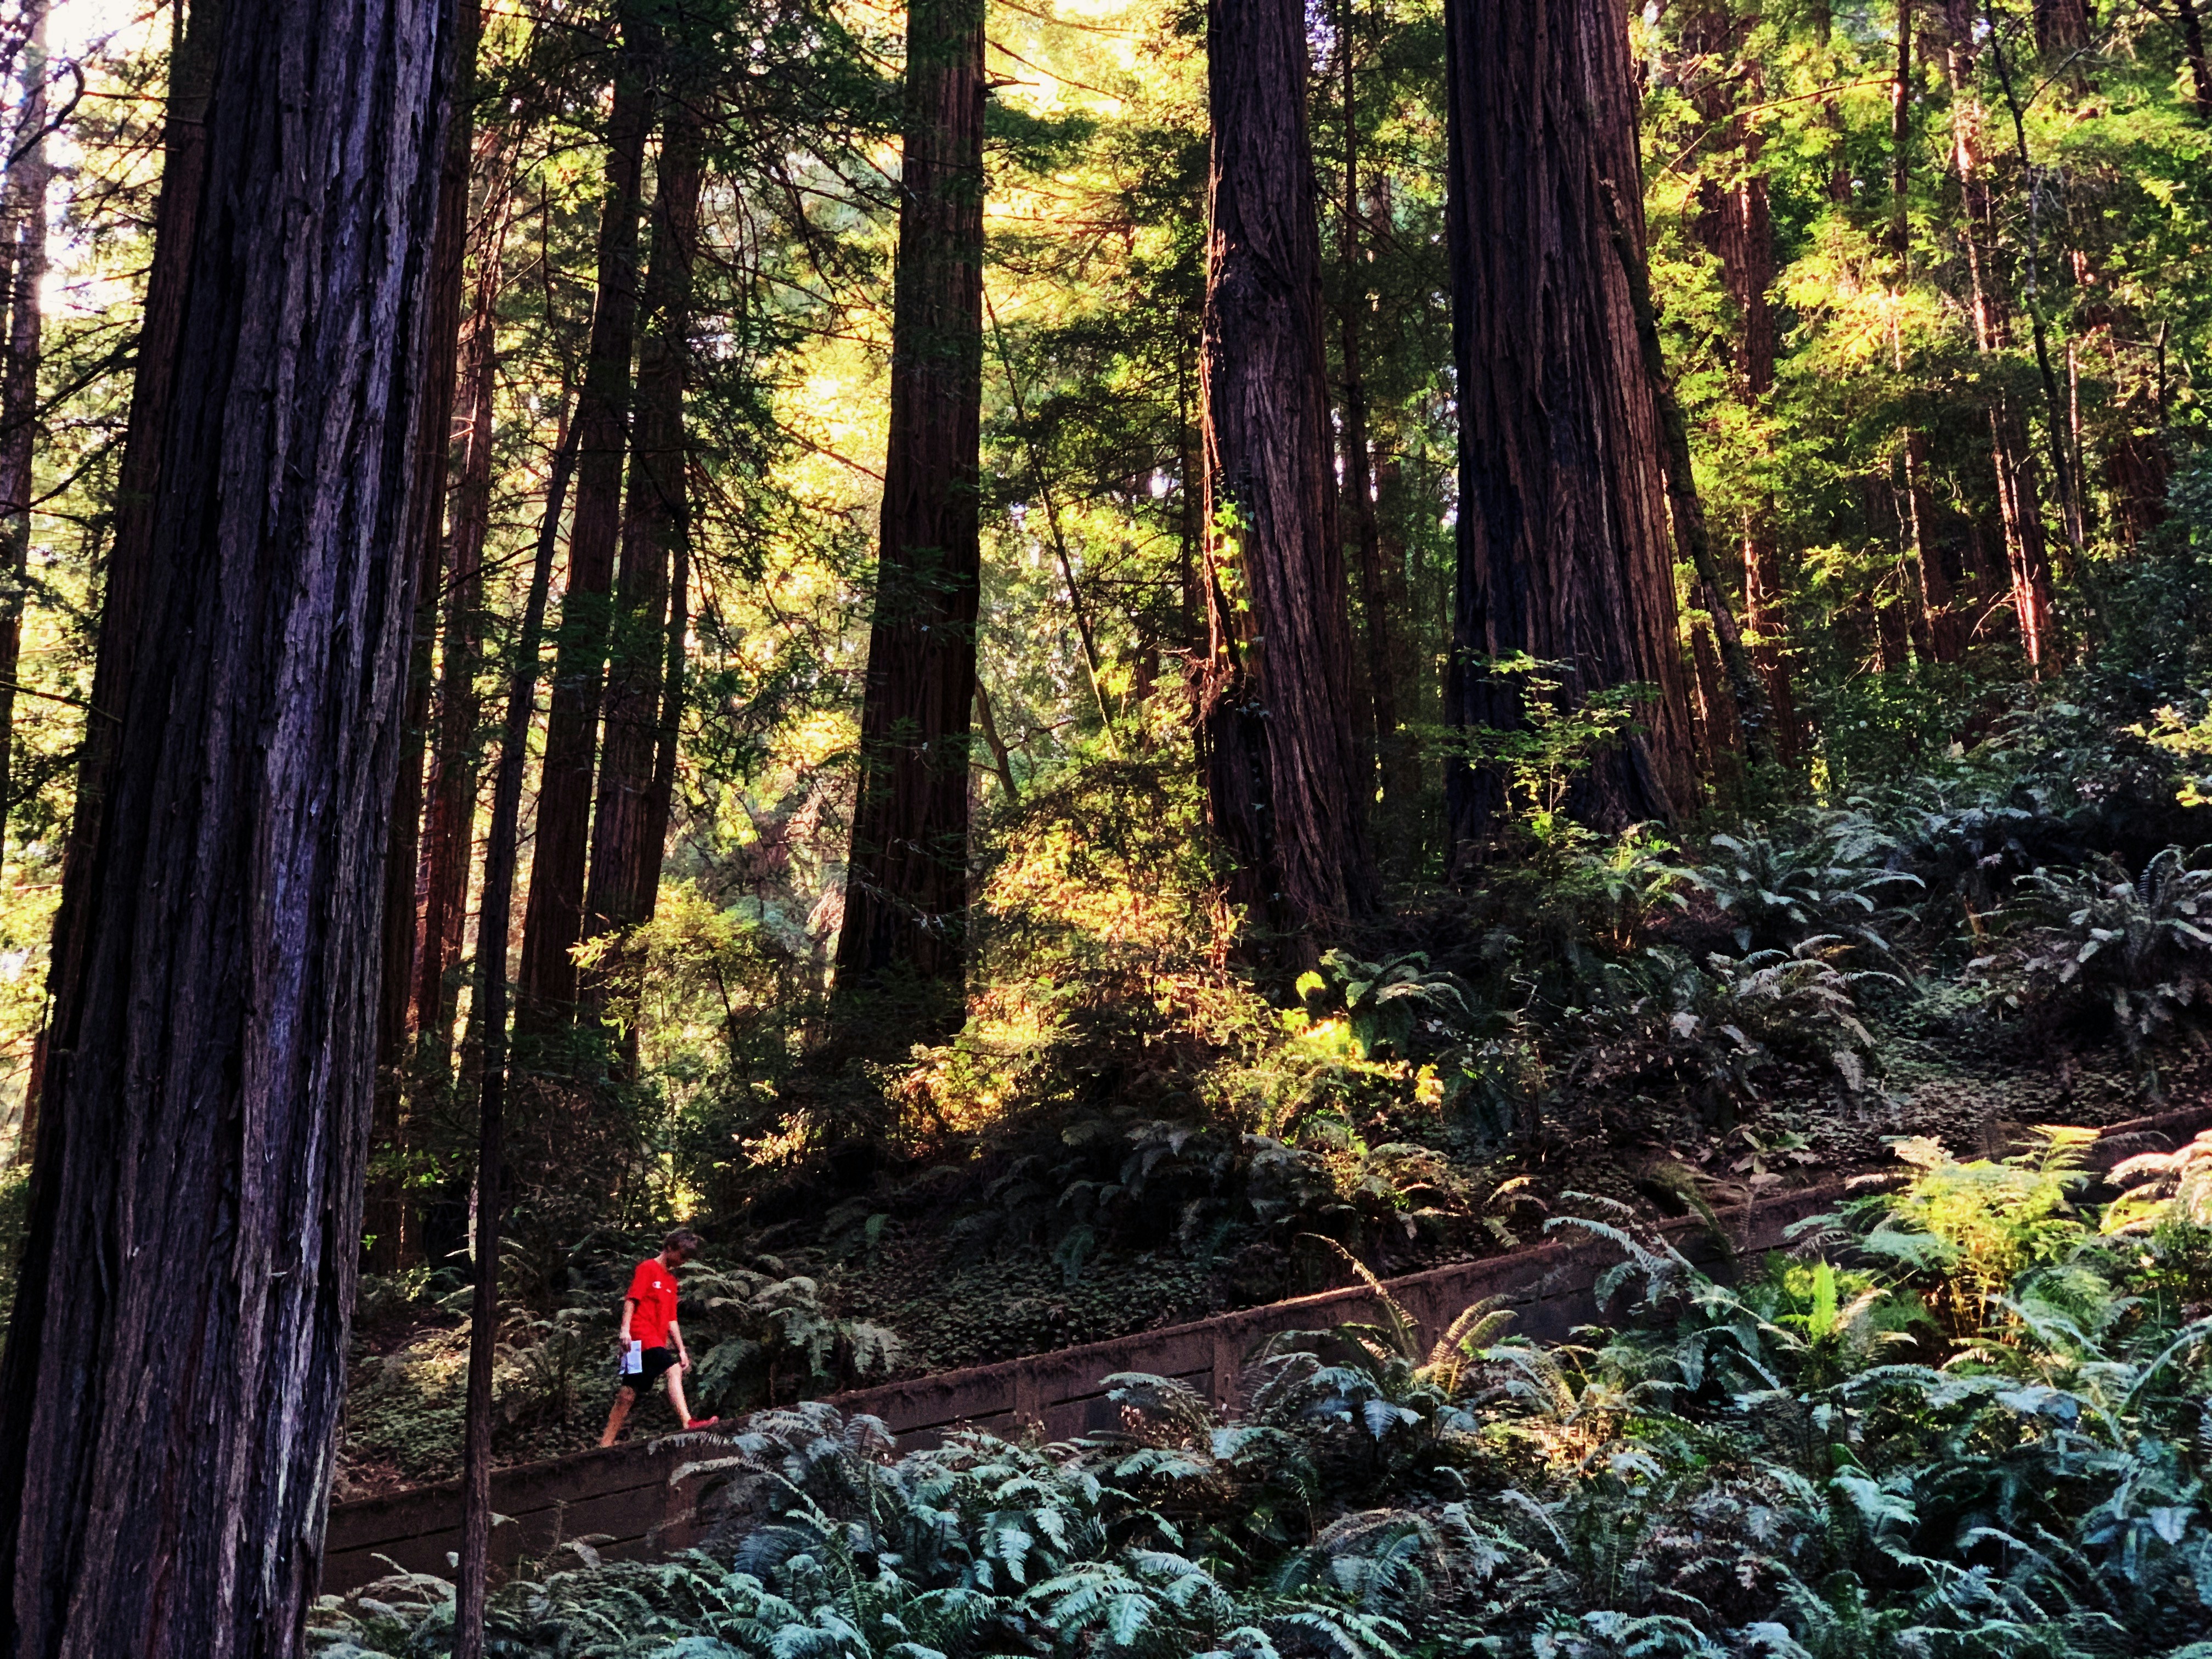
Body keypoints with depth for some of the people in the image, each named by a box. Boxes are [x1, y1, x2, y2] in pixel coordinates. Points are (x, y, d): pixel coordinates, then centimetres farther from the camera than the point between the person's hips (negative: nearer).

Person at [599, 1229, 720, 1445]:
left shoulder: (671, 1280, 25)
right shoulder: (648, 1268, 1)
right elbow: (631, 1299, -9)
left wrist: (681, 1350, 16)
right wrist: (625, 1330, -20)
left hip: (657, 1340, 8)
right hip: (641, 1335, -8)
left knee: (628, 1394, 6)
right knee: (673, 1370, -24)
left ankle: (606, 1443, 7)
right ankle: (687, 1421, -37)